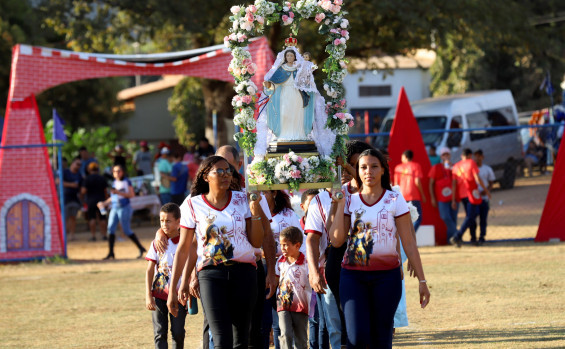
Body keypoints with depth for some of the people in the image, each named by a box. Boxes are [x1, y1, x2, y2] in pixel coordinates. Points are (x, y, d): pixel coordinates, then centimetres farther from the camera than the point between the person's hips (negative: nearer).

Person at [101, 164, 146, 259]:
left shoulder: (127, 182, -4)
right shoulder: (114, 183, 14)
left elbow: (131, 195, -11)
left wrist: (118, 192, -18)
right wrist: (105, 203, 14)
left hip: (124, 208, -6)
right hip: (114, 208, 6)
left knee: (126, 230, -6)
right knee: (110, 228, -5)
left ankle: (141, 249, 7)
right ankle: (111, 253, -3)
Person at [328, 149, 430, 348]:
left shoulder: (395, 200, 2)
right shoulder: (350, 201, 8)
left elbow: (409, 244, 2)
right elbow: (336, 240, -2)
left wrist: (422, 281, -1)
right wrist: (340, 204, -3)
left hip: (386, 274, -1)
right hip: (353, 274, 1)